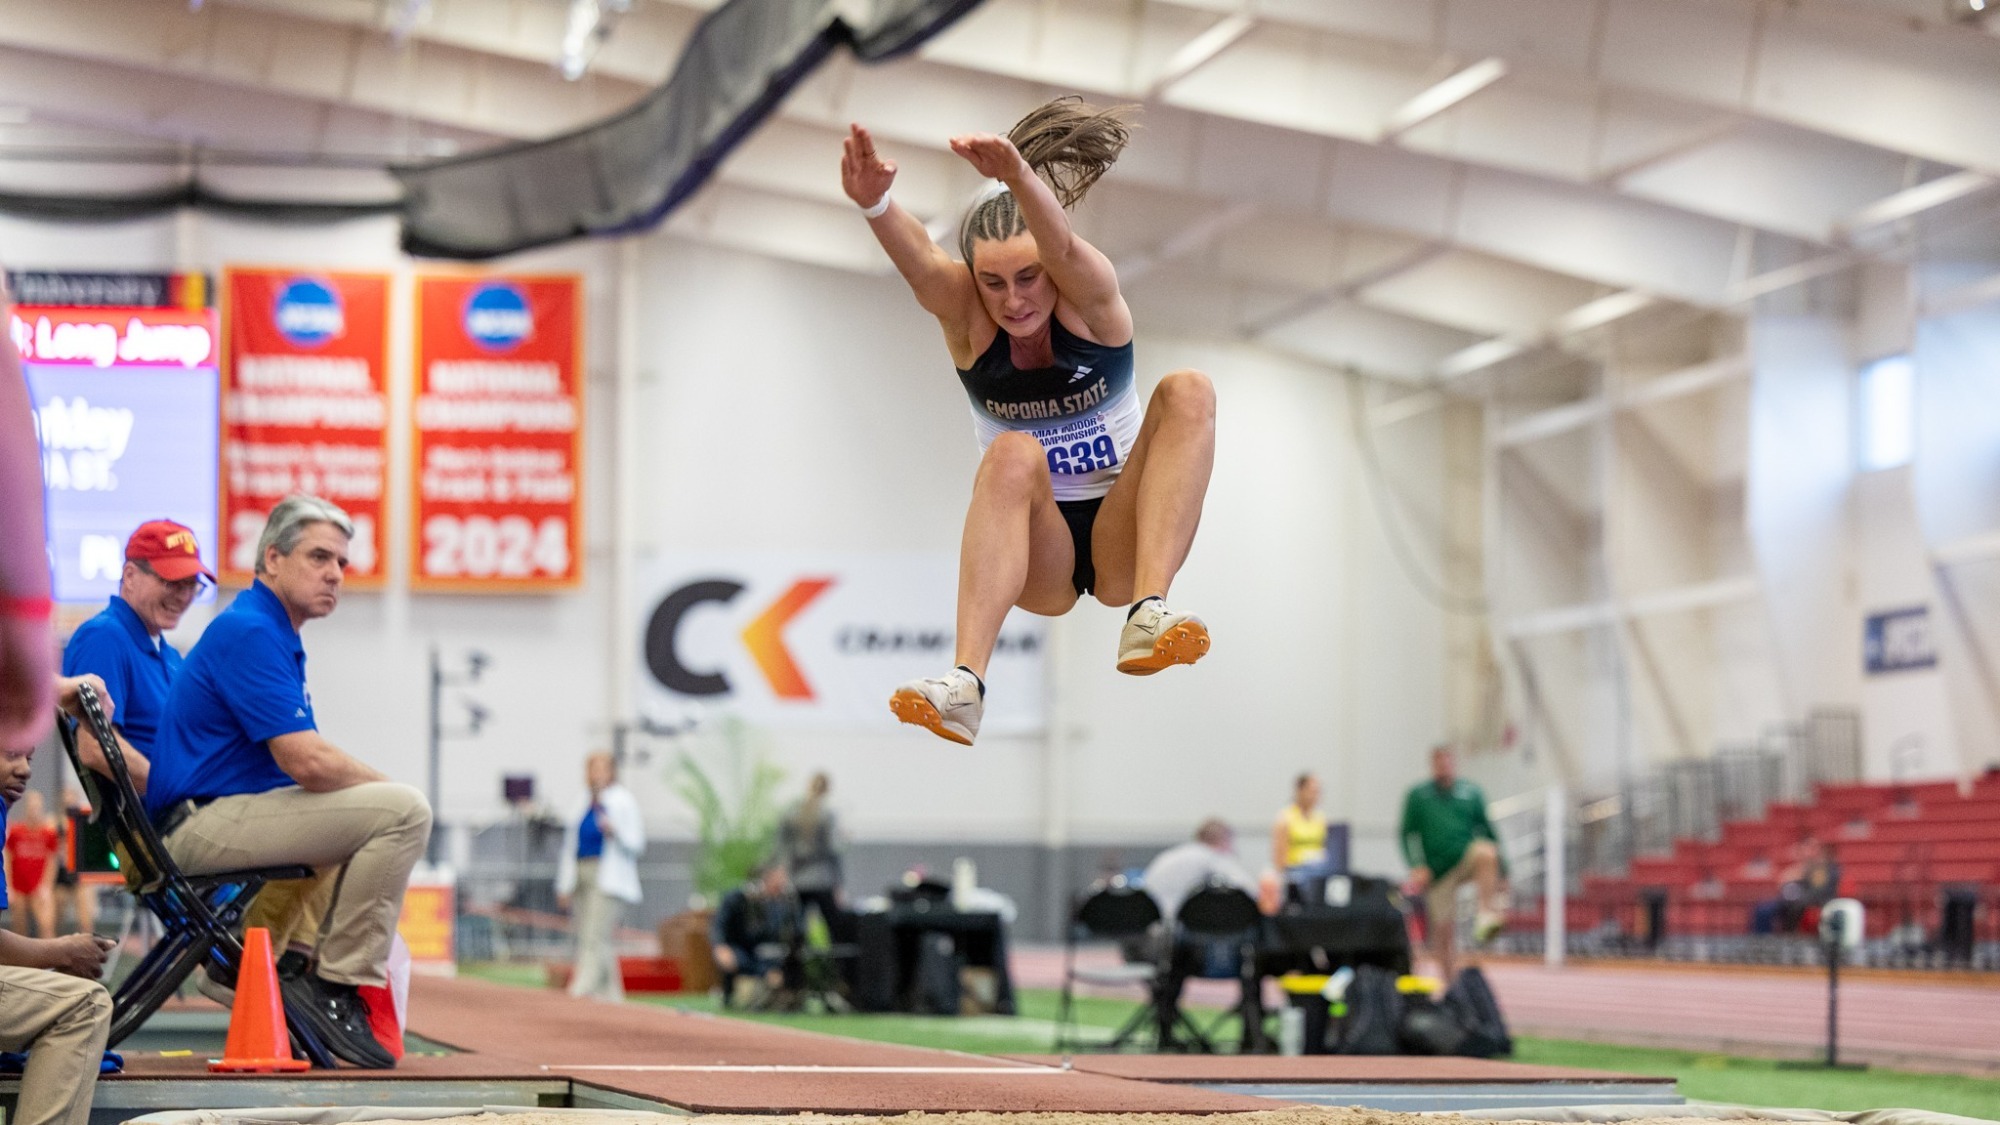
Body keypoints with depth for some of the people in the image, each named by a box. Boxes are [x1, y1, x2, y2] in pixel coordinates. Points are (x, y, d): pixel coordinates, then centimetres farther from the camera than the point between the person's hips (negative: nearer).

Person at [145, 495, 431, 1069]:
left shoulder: (278, 635, 20)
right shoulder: (248, 631, -14)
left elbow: (307, 761, 21)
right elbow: (306, 762, -21)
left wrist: (381, 788, 4)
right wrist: (386, 786, -5)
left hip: (224, 818, 11)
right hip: (204, 823, -11)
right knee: (404, 811, -22)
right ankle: (336, 981, -15)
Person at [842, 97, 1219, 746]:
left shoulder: (1091, 298, -11)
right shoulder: (966, 317, -8)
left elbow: (1062, 248, -35)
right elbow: (919, 263, -31)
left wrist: (1018, 177, -57)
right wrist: (874, 204, -54)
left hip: (1122, 544, 0)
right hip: (1033, 558, 0)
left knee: (1188, 392, -25)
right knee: (1013, 457, -34)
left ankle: (1148, 612, -37)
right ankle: (966, 684, -48)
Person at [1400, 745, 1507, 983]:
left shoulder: (1470, 792, 11)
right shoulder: (1418, 795, 9)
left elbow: (1487, 829, 13)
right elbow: (1407, 834, 7)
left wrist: (1501, 871, 9)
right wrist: (1417, 866, -8)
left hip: (1466, 859, 0)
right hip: (1437, 871, 0)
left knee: (1486, 852, -35)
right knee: (1443, 932, -2)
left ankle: (1486, 915, -38)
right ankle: (1450, 984, 11)